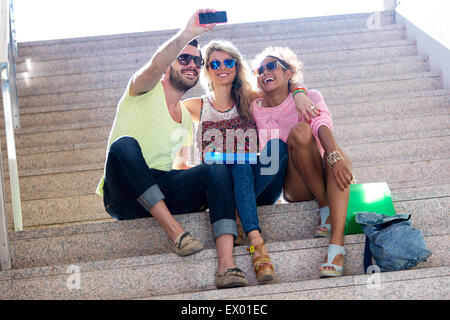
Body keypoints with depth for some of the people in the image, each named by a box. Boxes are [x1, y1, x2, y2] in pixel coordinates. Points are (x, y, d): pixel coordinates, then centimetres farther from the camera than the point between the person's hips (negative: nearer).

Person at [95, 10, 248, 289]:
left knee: (218, 169, -20)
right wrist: (187, 34, -36)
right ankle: (175, 232, -34)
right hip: (125, 198, -5)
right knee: (125, 144, -35)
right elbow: (155, 65, -20)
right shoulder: (145, 90, 4)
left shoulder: (188, 118, 23)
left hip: (161, 192, 5)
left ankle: (227, 266, -37)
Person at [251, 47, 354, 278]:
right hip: (295, 185, 0)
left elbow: (322, 124, -20)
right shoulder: (256, 110, 7)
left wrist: (335, 156, -40)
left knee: (335, 155, -35)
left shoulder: (308, 97, 2)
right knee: (299, 130, -25)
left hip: (323, 175, 1)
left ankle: (336, 244, -47)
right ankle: (325, 208, -25)